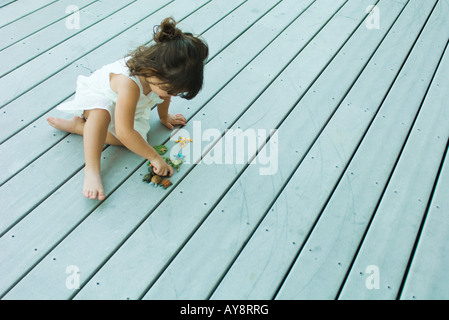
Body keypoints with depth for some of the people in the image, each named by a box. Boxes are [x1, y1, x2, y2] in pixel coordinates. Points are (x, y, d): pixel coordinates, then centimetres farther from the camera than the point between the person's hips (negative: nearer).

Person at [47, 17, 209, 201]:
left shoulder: (162, 72, -24)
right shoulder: (130, 84, -45)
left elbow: (165, 95, 2)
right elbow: (125, 133, -45)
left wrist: (164, 116, 18)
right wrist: (155, 158, -39)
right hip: (96, 96, -7)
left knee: (138, 136, -19)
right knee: (101, 113, -42)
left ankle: (77, 125, -6)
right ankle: (91, 168, -36)